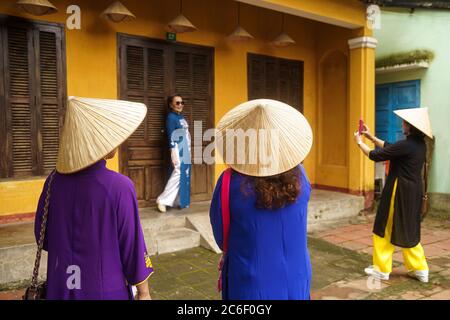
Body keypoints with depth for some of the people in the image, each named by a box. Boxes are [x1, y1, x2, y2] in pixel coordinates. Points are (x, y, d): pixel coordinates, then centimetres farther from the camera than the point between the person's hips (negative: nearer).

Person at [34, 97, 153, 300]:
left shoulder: (54, 180, -8)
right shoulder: (119, 187, -22)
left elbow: (42, 236, 3)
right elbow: (132, 244, -15)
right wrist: (143, 291, -2)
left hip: (61, 288, 4)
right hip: (106, 289, -4)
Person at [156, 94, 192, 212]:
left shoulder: (181, 117, 15)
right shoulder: (171, 117, -10)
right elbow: (171, 137, -16)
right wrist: (174, 155, -21)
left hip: (186, 151, 9)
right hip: (178, 151, -9)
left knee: (184, 177, 10)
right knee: (178, 175, -10)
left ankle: (180, 201, 18)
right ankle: (162, 200, -2)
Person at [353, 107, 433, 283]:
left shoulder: (406, 145, -22)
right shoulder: (420, 144, 5)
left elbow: (376, 155, -14)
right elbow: (390, 148, 17)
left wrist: (360, 142, 1)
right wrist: (372, 137, 19)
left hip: (399, 192, -8)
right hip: (413, 192, 9)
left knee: (386, 229, 5)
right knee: (408, 231, 19)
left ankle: (382, 269, 16)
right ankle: (419, 269, 23)